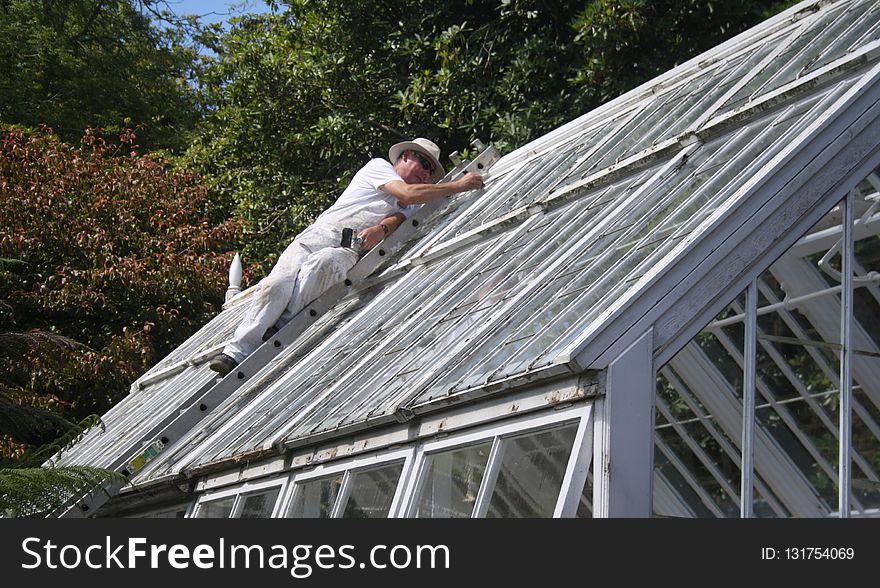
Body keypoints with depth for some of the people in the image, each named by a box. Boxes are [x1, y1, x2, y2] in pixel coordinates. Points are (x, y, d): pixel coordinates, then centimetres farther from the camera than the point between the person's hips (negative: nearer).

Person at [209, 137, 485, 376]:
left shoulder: (411, 206, 28)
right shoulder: (378, 166, 16)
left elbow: (397, 217, 4)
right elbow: (407, 194, -1)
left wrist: (381, 229, -19)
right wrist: (458, 186, 0)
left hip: (350, 252, 2)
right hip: (318, 235, -2)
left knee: (321, 262, -36)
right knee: (277, 284, -27)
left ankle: (278, 337, -38)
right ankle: (236, 353, -32)